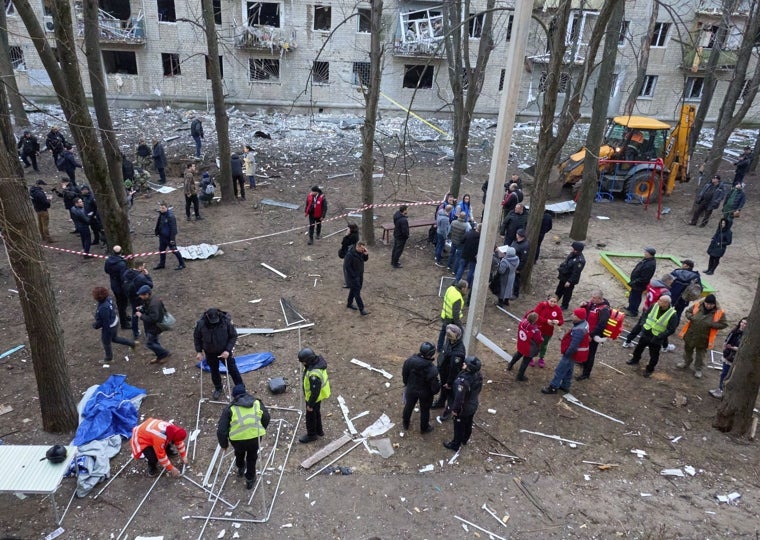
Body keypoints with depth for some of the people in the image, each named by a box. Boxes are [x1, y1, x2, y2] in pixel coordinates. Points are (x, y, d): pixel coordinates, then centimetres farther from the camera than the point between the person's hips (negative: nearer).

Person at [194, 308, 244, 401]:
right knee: (214, 371, 19)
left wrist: (228, 350, -21)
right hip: (210, 353, 2)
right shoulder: (201, 323, -24)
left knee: (232, 369, 9)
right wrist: (199, 351, -8)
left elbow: (233, 336, -14)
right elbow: (196, 337, -4)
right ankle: (218, 388, 44)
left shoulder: (226, 321, -27)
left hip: (224, 351, -1)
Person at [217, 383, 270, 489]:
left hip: (237, 440, 0)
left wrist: (223, 444, 13)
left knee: (239, 453, 34)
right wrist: (261, 430, 26)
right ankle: (250, 480, 40)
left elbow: (221, 430, -1)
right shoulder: (257, 403, 8)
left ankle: (240, 469, 59)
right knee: (252, 457, 29)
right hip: (255, 437, 0)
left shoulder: (230, 409, 1)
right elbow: (266, 418, 10)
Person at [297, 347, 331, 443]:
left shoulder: (314, 374, -42)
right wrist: (305, 392, 18)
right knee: (316, 413, 28)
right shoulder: (316, 360, -14)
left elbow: (315, 392, -30)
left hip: (315, 397, -8)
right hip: (318, 394, 8)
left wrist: (310, 405, -14)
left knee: (311, 415, 16)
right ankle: (319, 430, 50)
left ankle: (311, 435, 40)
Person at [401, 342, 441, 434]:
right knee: (424, 410, 23)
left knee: (408, 406, 28)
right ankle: (424, 428, 46)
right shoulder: (432, 369, -36)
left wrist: (407, 383, 13)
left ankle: (406, 424, 51)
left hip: (411, 389, 4)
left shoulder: (410, 360, -22)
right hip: (425, 393, -4)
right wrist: (435, 391, 0)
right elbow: (434, 385, -24)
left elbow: (404, 373, -6)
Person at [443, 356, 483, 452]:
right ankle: (465, 439, 55)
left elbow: (459, 398, -30)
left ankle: (455, 445, 41)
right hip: (473, 406, 7)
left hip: (463, 409, -6)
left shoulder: (463, 381, -42)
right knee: (468, 425, 30)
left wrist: (454, 409, -13)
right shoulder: (478, 375, -18)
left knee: (459, 427, 18)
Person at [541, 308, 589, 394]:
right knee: (568, 369, 25)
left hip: (572, 353, -10)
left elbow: (573, 346, -33)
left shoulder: (578, 330, -34)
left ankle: (553, 388, 14)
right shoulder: (584, 323, -1)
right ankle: (565, 386, 40)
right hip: (575, 352, 10)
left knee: (560, 370, 3)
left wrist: (566, 353, -17)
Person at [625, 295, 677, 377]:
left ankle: (649, 369, 31)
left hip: (656, 338, -5)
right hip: (645, 333, 5)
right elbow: (646, 313, 9)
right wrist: (643, 323, -3)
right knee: (639, 347, 23)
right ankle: (635, 360, 47)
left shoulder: (672, 314, -23)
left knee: (654, 355, 11)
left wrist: (659, 337, -27)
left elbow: (671, 330, -22)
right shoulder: (655, 306, -9)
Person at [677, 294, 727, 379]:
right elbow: (688, 312, 3)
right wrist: (691, 317, -18)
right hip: (690, 334, 2)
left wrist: (711, 324, -26)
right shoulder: (697, 305, -11)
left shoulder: (719, 312, -16)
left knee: (700, 354, 16)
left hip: (703, 338, -2)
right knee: (688, 349, 24)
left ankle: (698, 369, 36)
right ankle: (686, 363, 49)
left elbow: (724, 324, -11)